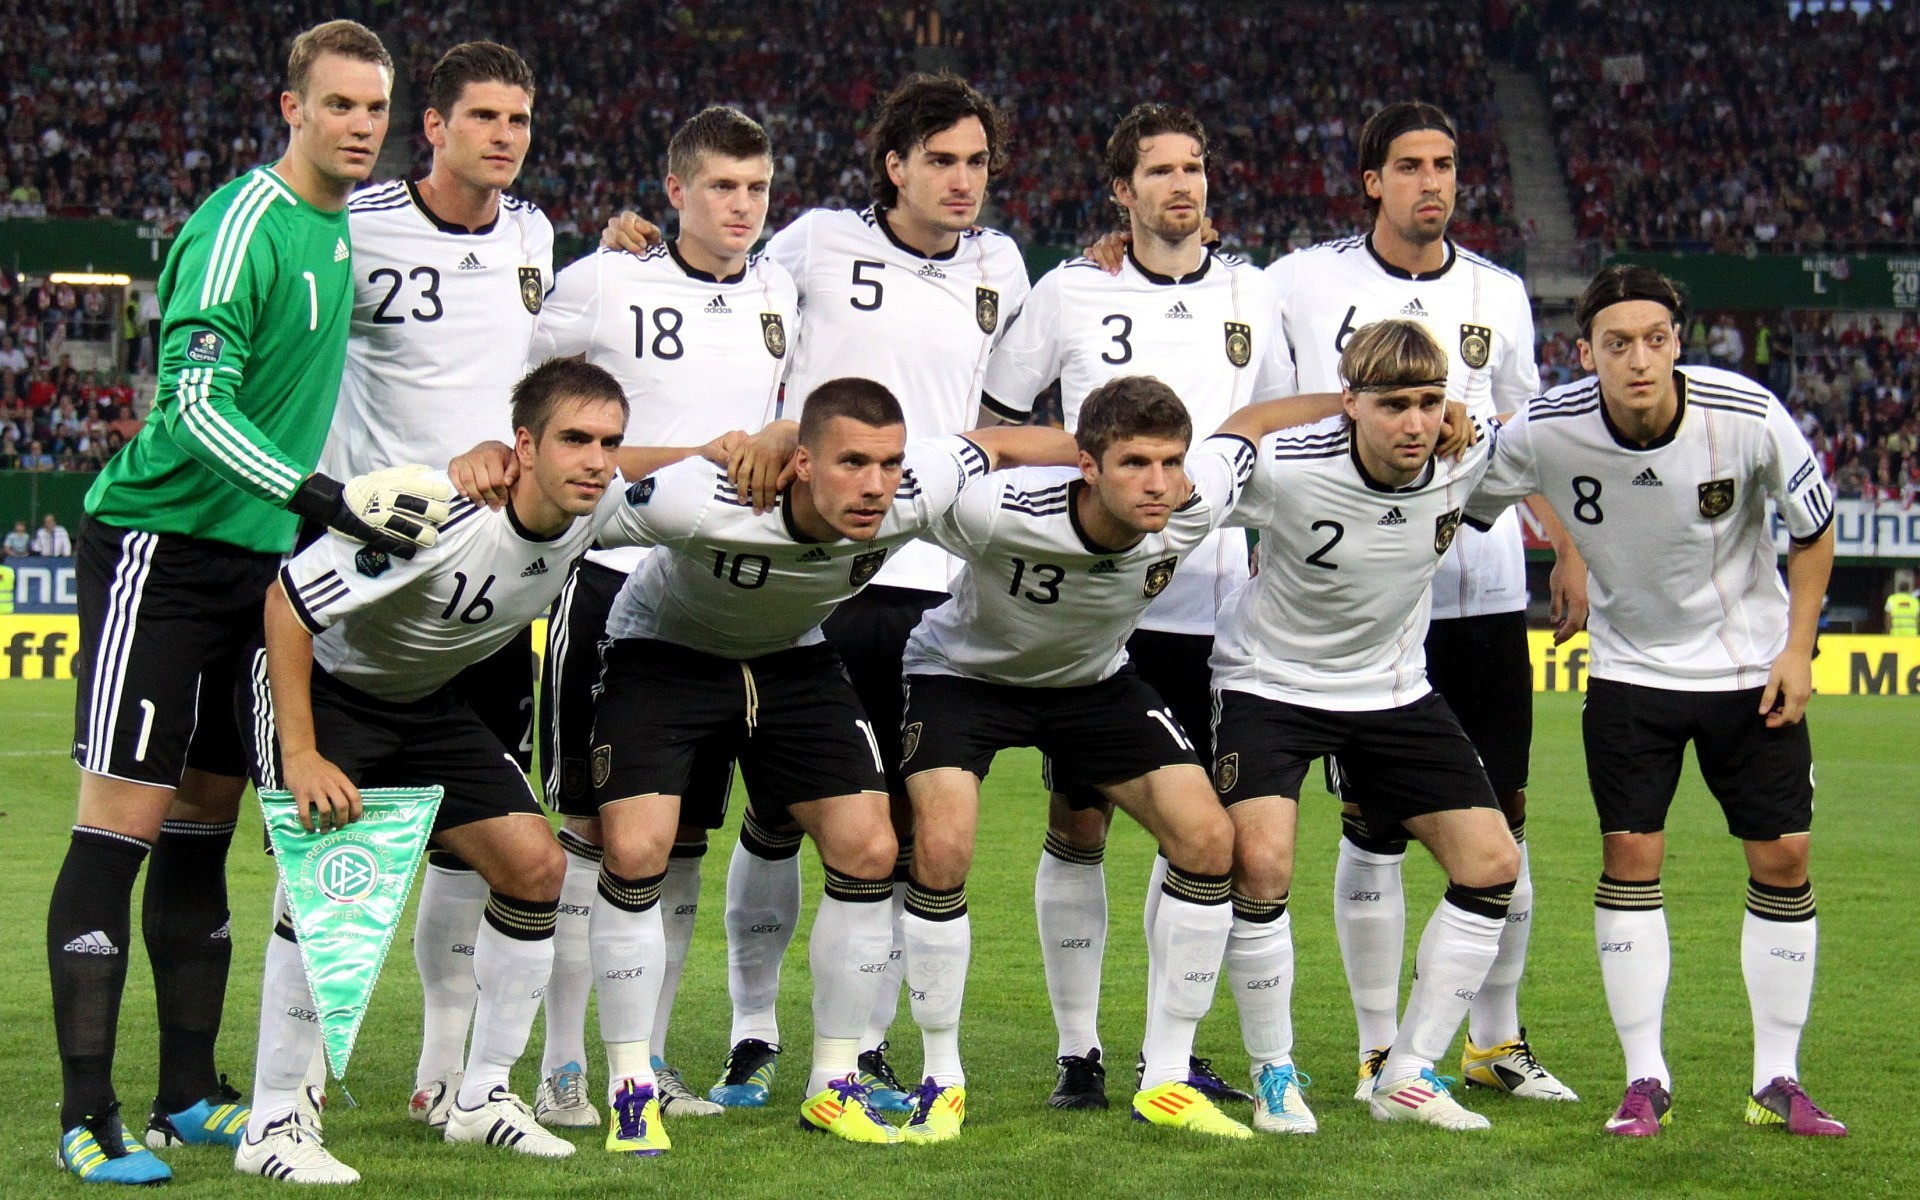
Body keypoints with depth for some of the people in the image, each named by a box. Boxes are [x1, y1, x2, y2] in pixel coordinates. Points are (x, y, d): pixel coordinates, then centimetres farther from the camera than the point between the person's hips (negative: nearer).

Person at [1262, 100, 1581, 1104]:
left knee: (1498, 824, 5)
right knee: (1372, 826, 0)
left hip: (1484, 594, 3)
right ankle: (1379, 1048, 10)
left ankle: (1495, 1038, 18)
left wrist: (1568, 552, 12)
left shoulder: (1498, 295, 11)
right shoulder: (1305, 283, 1)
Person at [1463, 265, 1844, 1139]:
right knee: (1630, 855, -7)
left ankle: (1777, 1083, 9)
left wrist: (1796, 649, -7)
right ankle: (1645, 1082, 3)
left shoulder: (1749, 417, -22)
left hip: (1751, 665, 0)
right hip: (1631, 668, 0)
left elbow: (1813, 528, -5)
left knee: (1783, 858, -2)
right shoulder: (1547, 430, -21)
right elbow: (1462, 506, -2)